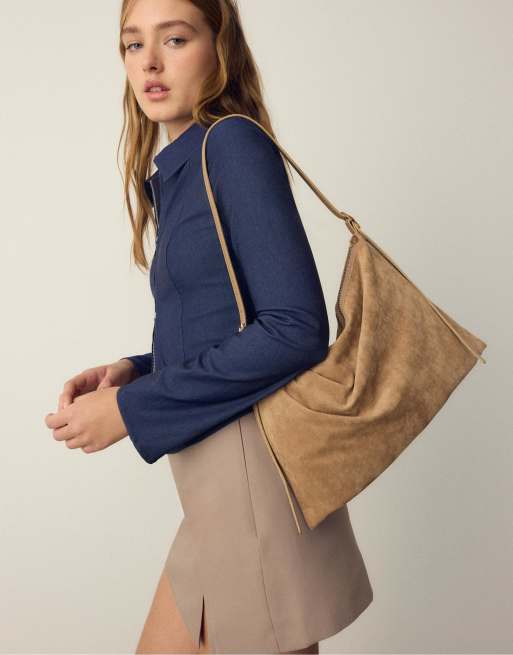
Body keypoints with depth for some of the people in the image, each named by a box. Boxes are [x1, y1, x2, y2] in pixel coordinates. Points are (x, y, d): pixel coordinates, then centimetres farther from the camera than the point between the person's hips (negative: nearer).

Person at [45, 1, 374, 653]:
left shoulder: (234, 141, -10)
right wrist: (133, 371, 2)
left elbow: (297, 331, -19)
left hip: (255, 472, -8)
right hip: (219, 485, 8)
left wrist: (132, 408, -16)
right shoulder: (177, 172, 13)